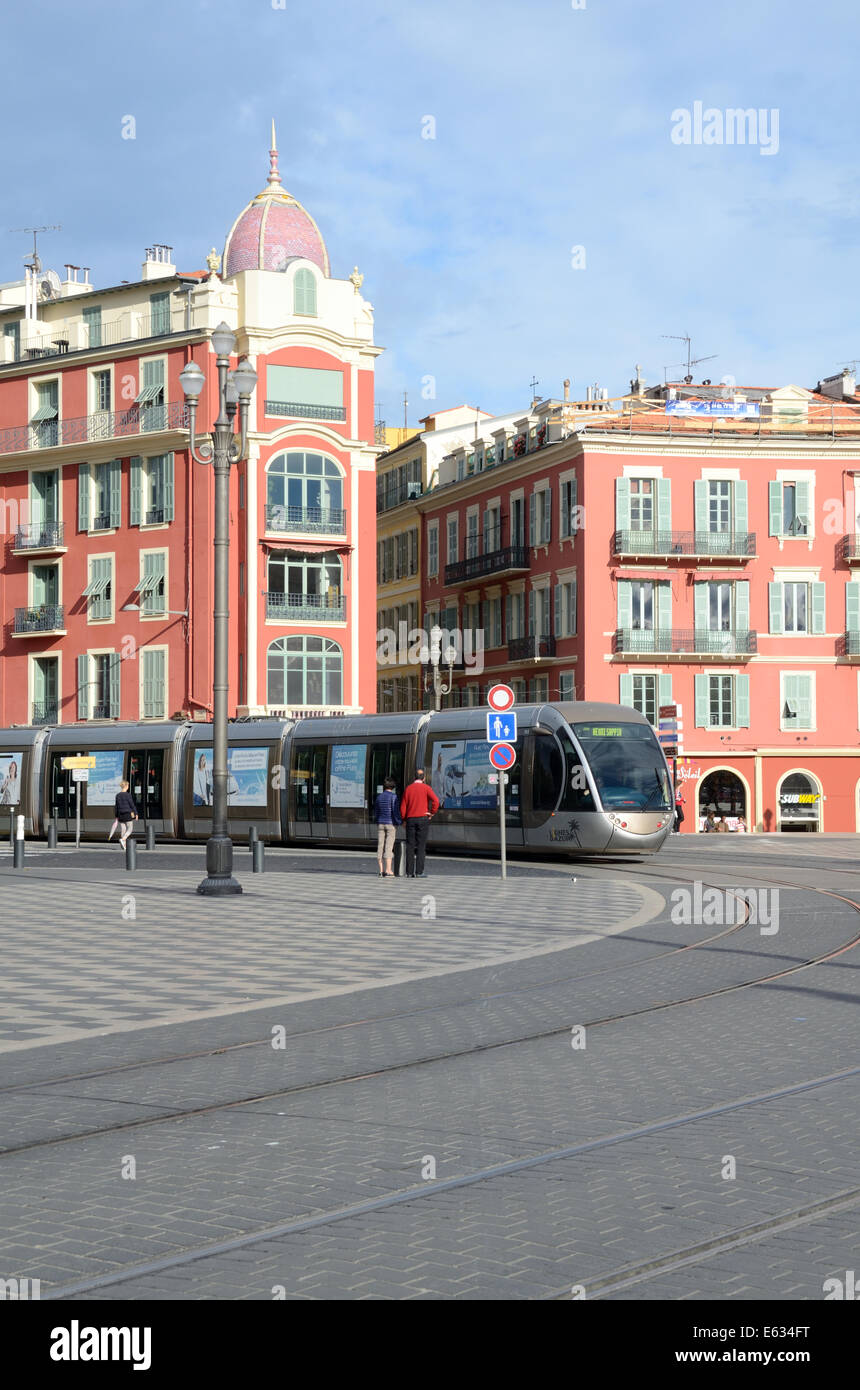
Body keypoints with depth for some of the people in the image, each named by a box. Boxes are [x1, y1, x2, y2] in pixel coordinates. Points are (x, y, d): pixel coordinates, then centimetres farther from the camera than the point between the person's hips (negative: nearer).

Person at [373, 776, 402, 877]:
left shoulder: (379, 797, 8)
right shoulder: (393, 796, -8)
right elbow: (396, 811, -14)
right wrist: (401, 822, -4)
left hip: (381, 824, 4)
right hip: (391, 824, -4)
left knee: (380, 847, 4)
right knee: (389, 847, -6)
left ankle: (381, 870, 4)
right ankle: (388, 870, -11)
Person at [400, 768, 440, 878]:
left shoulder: (408, 789, 8)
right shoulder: (426, 788, -2)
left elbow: (402, 807, 6)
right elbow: (435, 800, -17)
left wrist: (404, 819, 15)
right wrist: (432, 812, -5)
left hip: (410, 819, 3)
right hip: (423, 819, -3)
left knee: (410, 846, 4)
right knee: (421, 846, -2)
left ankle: (409, 872, 2)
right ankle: (419, 872, -5)